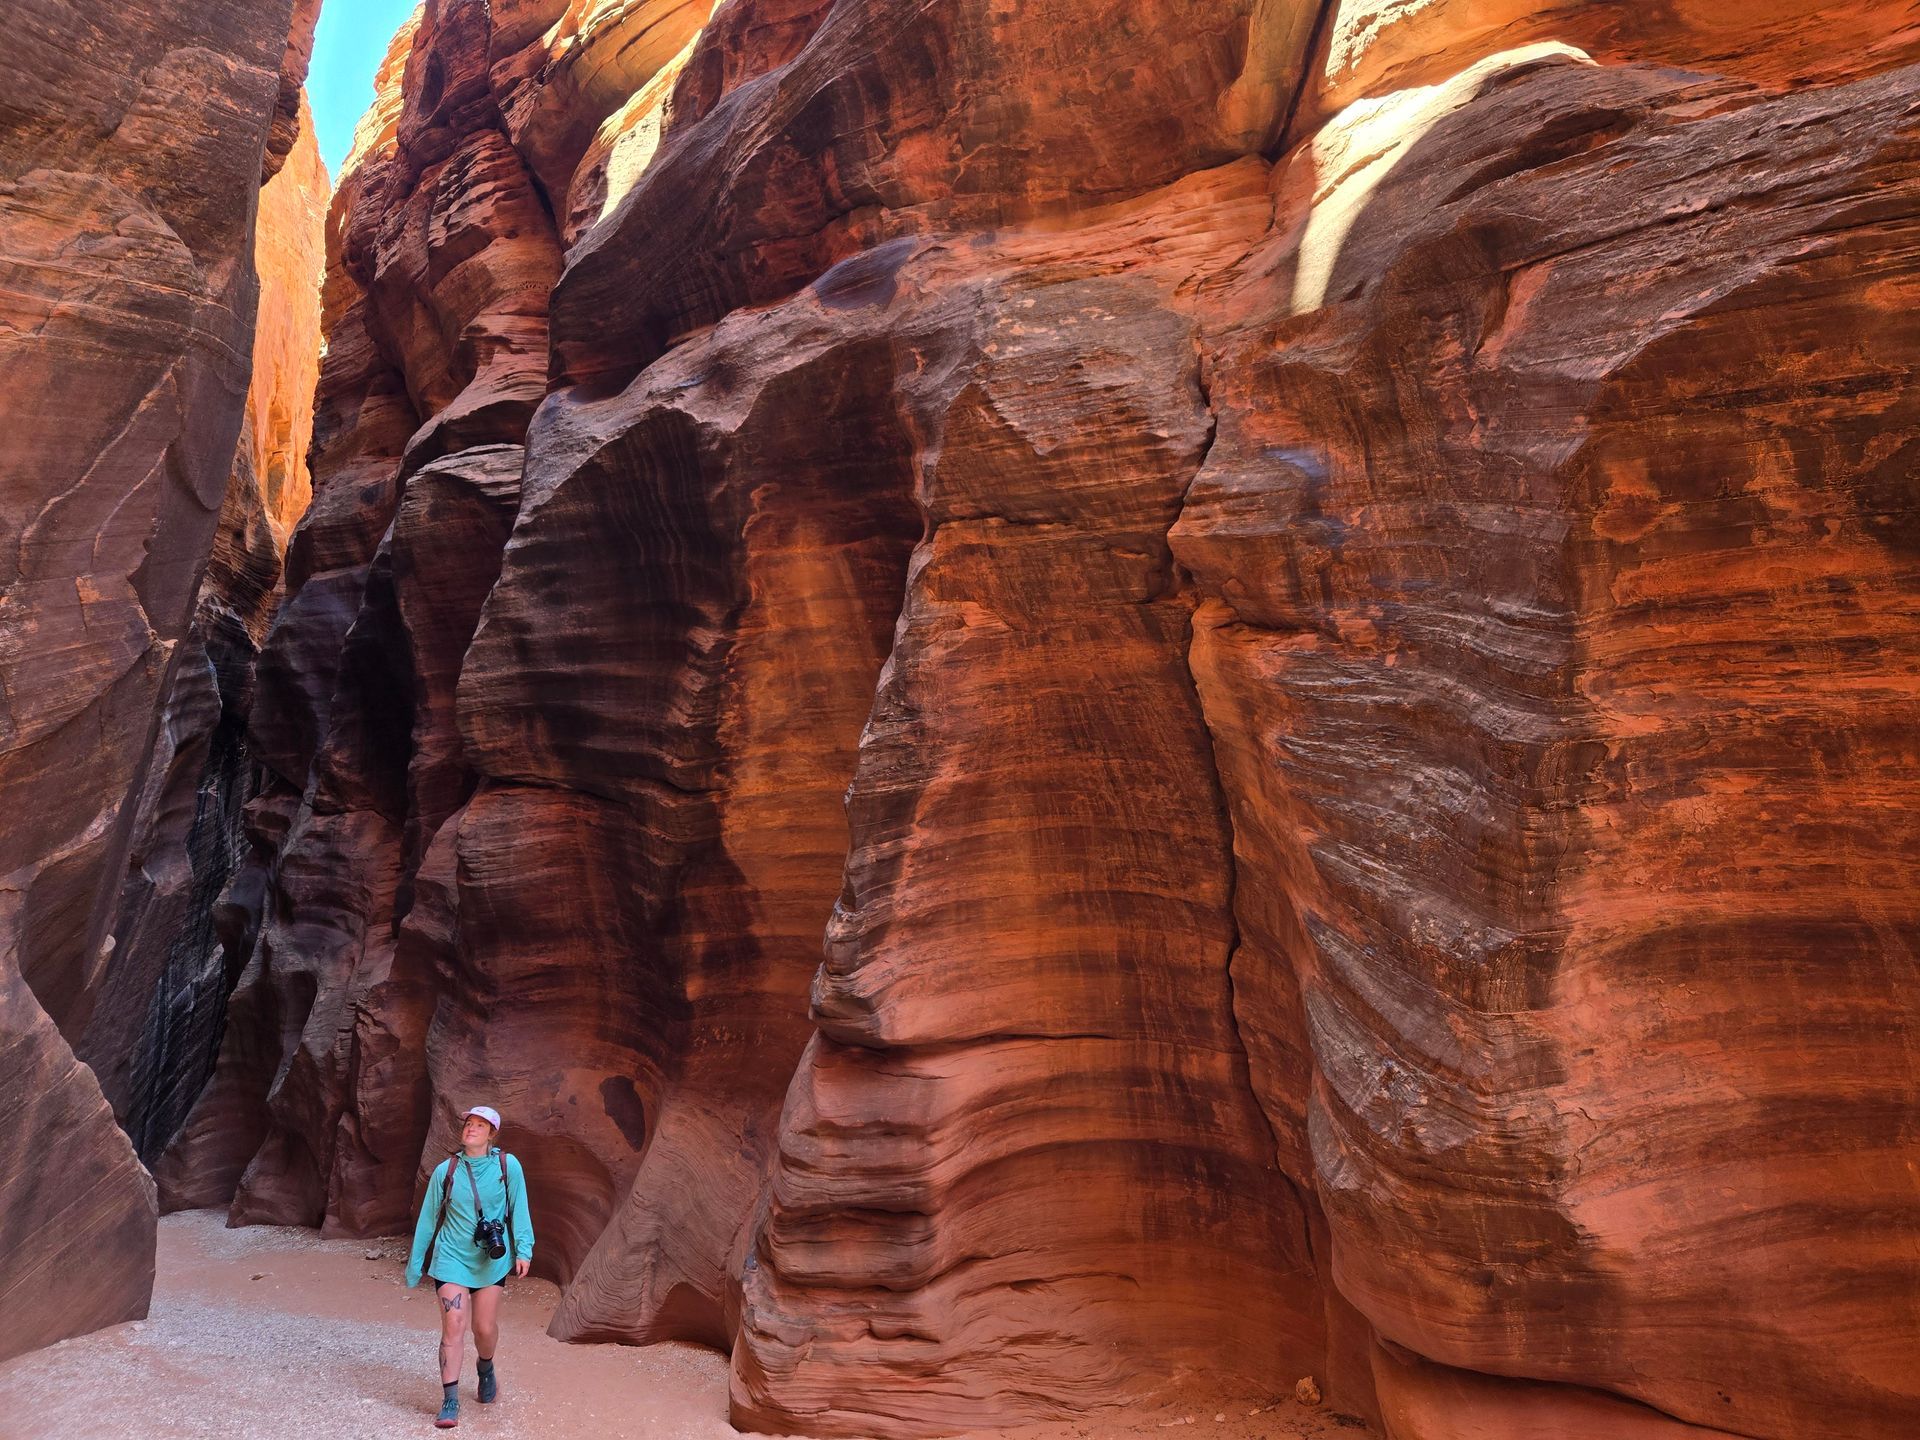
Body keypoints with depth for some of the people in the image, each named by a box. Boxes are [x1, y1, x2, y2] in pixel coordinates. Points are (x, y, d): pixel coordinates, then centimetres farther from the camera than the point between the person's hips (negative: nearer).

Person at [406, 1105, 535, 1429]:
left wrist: (523, 1249, -11)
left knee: (485, 1328, 9)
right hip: (451, 1259, 0)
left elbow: (518, 1208, -3)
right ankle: (450, 1402, 0)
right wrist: (415, 1263, 10)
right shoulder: (445, 1170, -3)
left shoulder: (507, 1166, -7)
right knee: (453, 1326, -8)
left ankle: (486, 1370, 41)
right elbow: (428, 1217, 5)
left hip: (491, 1261, 0)